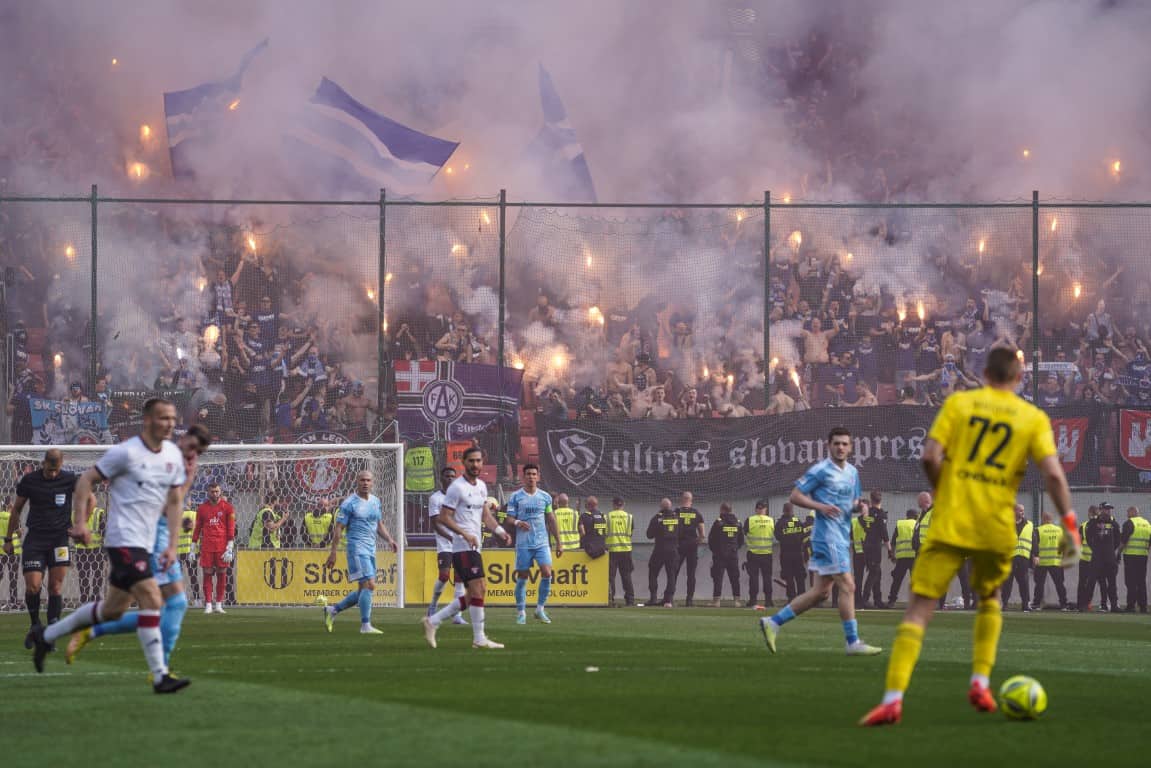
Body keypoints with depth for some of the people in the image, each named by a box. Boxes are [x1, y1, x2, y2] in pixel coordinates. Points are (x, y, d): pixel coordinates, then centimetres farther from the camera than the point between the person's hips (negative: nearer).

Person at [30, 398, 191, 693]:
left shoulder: (173, 455, 9)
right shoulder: (126, 453, -12)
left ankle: (46, 636, 32)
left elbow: (174, 500, 15)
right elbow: (85, 481, -5)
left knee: (113, 610, 16)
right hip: (124, 540, -8)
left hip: (144, 544, 8)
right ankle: (160, 677, -17)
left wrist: (172, 544, 7)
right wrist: (80, 522, -13)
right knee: (152, 601, -18)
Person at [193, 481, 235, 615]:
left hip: (222, 545, -1)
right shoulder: (202, 508, 9)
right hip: (206, 546, 1)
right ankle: (208, 605, 0)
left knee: (222, 574, 1)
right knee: (207, 574, -2)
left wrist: (230, 546, -8)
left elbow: (231, 527, 0)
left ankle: (219, 605, 6)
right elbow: (197, 527, 13)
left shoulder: (227, 507, 4)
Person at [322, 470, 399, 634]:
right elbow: (338, 528, -8)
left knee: (363, 590, 11)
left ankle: (333, 610, 24)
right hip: (357, 548, -8)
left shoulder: (376, 501, 14)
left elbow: (379, 525, 23)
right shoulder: (350, 503, -8)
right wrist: (333, 552, -12)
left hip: (370, 550, 8)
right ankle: (365, 625, -12)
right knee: (369, 585, -16)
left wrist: (389, 539, 6)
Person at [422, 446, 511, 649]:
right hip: (463, 547, -9)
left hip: (474, 547, 9)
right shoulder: (457, 487, -10)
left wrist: (499, 531, 0)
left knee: (477, 594, 9)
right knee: (478, 591, -11)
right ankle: (479, 638, -5)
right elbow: (444, 517, -13)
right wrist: (465, 534, -23)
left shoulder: (482, 486, 16)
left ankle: (433, 621, 14)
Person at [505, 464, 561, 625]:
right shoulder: (515, 496, 1)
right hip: (523, 543, -2)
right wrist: (517, 522, -25)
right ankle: (521, 612, 11)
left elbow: (551, 520, 15)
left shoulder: (545, 496, 9)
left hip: (542, 542, 2)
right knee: (522, 577, 1)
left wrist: (558, 542, 14)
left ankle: (540, 609, 1)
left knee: (547, 573, -12)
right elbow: (509, 518, -1)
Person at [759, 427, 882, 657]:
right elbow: (795, 496, -7)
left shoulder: (853, 472, 16)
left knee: (821, 591, 9)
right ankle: (853, 642, -9)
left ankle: (773, 622, 17)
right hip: (828, 535, -9)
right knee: (847, 586, -12)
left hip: (843, 537, 9)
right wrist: (821, 506, -20)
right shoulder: (820, 471, -8)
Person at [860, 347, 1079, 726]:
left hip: (949, 524, -1)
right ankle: (981, 682, 17)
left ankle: (893, 698, -16)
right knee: (989, 598, 29)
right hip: (997, 530, 1)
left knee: (919, 609, -3)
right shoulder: (1034, 418, 4)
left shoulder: (958, 403, 4)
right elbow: (1053, 473, -7)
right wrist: (1070, 526, -2)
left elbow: (930, 457, -4)